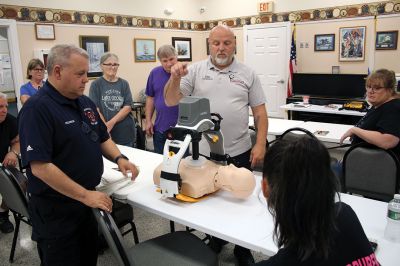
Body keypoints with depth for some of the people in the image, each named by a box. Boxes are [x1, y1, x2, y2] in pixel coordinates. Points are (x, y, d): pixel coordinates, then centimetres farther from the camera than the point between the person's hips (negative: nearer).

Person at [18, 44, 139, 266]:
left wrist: (119, 158, -5)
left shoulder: (85, 103, 6)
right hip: (55, 210, -7)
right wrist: (85, 195, -24)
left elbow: (102, 139, 15)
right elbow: (40, 167, -26)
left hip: (86, 203, 8)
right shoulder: (37, 108, -20)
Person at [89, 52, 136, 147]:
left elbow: (128, 107, -3)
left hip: (126, 131, 2)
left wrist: (111, 122, -15)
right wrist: (105, 128, -17)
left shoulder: (124, 84, 5)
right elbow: (95, 109, -7)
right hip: (105, 132, -2)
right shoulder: (96, 84, -1)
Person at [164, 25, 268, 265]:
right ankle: (213, 242, 42)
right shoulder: (195, 71, 1)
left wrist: (260, 144, -6)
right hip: (203, 152, 1)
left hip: (239, 152, 0)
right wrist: (175, 79, -23)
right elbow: (171, 102, -5)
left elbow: (260, 112, 3)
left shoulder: (248, 74, 2)